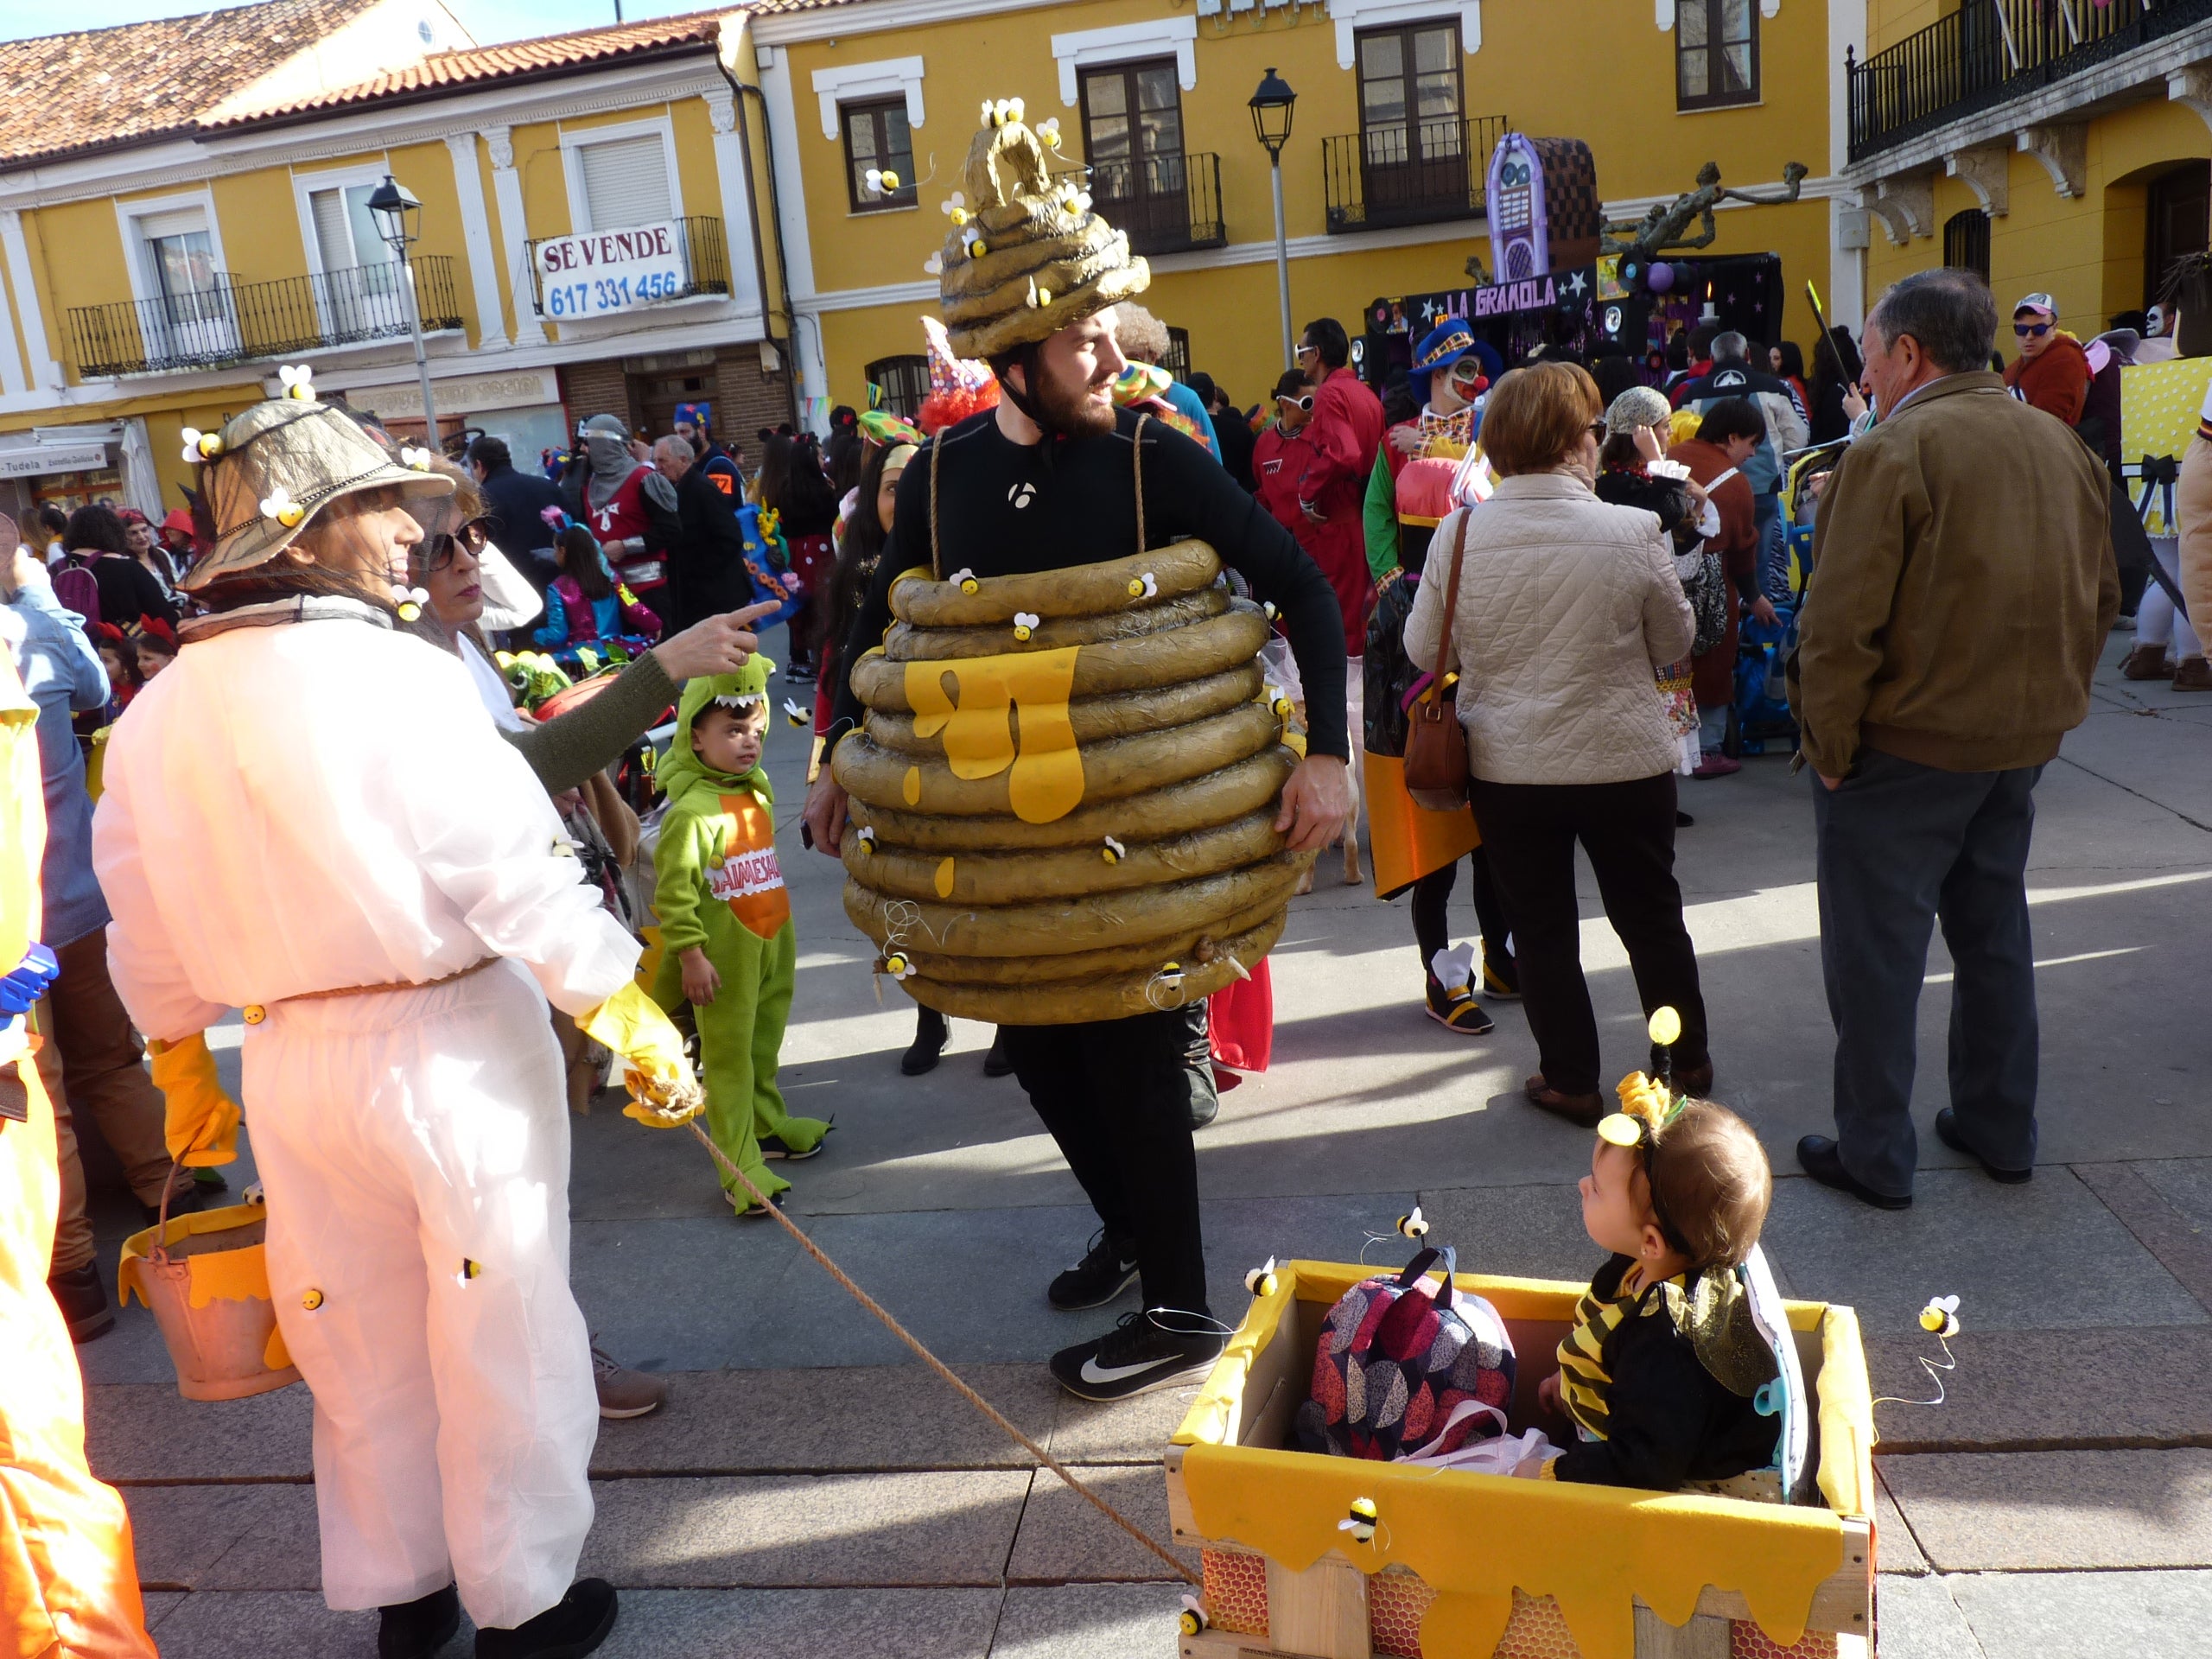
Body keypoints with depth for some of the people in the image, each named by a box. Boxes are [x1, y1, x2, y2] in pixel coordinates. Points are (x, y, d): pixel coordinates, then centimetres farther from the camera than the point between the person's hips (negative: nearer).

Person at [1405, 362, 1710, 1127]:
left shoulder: (1460, 532, -11)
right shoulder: (1633, 531, -14)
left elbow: (1422, 649, -1)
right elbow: (1675, 644, 0)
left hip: (1508, 769, 0)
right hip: (1626, 762, 0)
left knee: (1541, 929, 14)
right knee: (1651, 916, 19)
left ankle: (1571, 1082, 23)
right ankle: (1689, 1060, 35)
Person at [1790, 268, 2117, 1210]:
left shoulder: (1893, 453, -16)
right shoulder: (2064, 448, 8)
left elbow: (1841, 623, -21)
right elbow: (2099, 602, 13)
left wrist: (1829, 744, -12)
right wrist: (2046, 708, 18)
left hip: (1903, 746, -7)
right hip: (2020, 744, 7)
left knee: (1876, 949, 3)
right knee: (1994, 934, 19)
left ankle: (1875, 1154, 11)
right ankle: (2001, 1130, 31)